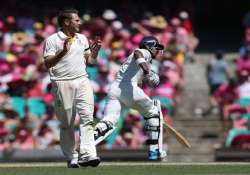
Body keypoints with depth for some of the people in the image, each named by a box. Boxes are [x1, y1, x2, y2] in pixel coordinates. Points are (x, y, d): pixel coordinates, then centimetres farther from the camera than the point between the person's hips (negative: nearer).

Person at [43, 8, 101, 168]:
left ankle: (87, 154, -22)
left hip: (83, 82, 4)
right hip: (62, 84, -4)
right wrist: (63, 52, -22)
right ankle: (72, 158, 9)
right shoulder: (52, 40, -2)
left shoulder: (82, 39, 17)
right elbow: (48, 63, -10)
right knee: (66, 123, 1)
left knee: (87, 117, -13)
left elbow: (89, 61, 21)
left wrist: (95, 51, 1)